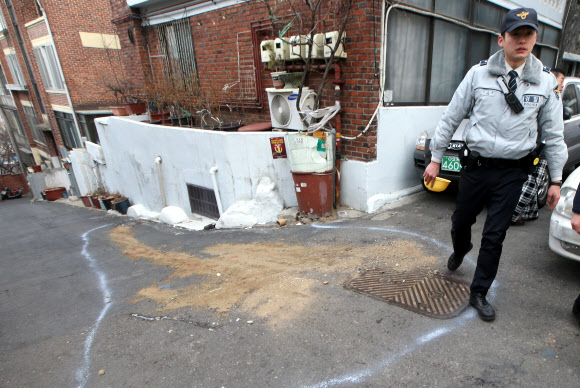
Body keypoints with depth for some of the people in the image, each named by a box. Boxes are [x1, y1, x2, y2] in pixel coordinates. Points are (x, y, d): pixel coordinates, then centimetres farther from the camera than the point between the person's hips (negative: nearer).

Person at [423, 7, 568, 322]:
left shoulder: (546, 82, 3)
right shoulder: (479, 74, -1)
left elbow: (553, 134, 8)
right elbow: (451, 117, 2)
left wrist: (556, 180, 7)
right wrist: (435, 158, 1)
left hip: (512, 171, 0)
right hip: (476, 165, 0)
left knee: (495, 235, 3)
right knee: (461, 221, 14)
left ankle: (479, 293, 21)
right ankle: (460, 251, 51)